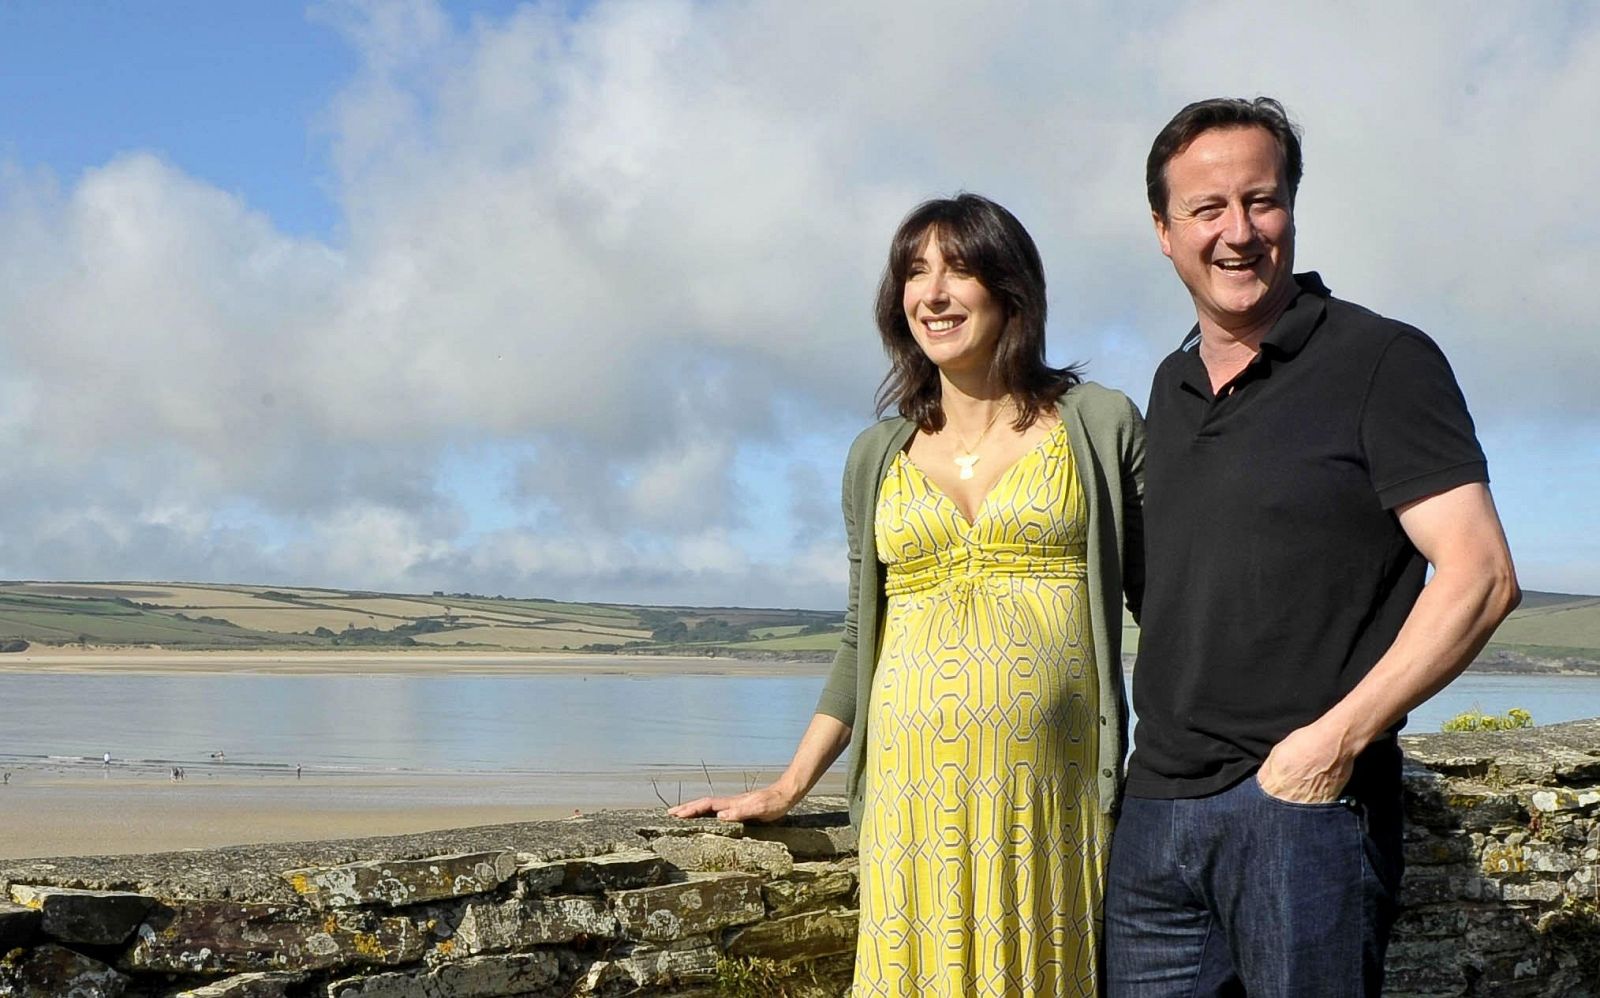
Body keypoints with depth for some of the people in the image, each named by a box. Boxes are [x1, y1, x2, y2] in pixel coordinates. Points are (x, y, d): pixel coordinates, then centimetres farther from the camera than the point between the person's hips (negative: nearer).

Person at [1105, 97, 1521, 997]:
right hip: (1157, 805, 6)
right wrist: (1162, 746, 12)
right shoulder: (1172, 388, 15)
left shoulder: (1382, 361, -5)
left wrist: (1334, 740, -18)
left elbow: (1480, 578, -12)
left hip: (1306, 800, -6)